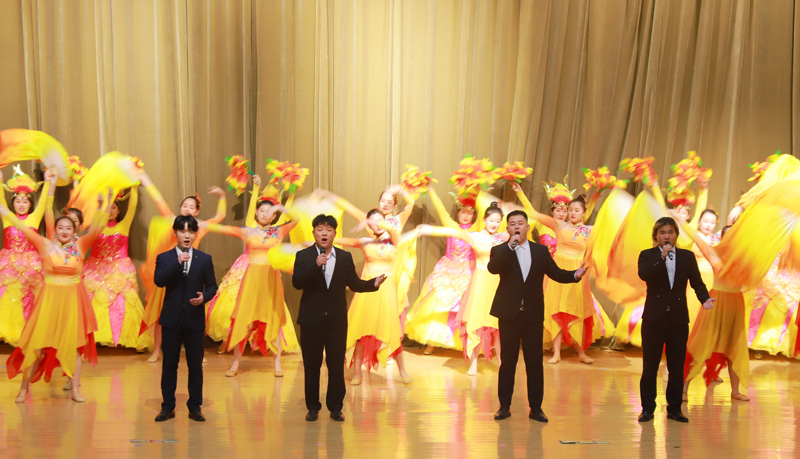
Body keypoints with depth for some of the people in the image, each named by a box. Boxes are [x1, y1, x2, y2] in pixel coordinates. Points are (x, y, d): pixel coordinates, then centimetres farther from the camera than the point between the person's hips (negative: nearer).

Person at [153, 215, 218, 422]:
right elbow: (158, 281, -13)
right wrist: (178, 262, -21)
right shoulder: (164, 258, 4)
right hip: (171, 320, 0)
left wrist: (204, 296, -12)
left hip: (195, 320, 1)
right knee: (169, 366, 6)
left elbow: (212, 286, 9)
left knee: (195, 366, 4)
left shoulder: (204, 259, 7)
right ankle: (168, 407, 15)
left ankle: (195, 407, 14)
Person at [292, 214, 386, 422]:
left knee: (336, 365, 3)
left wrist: (373, 283, -9)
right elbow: (297, 283, -13)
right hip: (312, 319, -1)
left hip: (337, 320, 1)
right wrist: (316, 266, -24)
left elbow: (354, 283, 9)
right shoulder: (303, 256, 0)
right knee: (311, 365, 6)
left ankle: (335, 407, 13)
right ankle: (313, 407, 16)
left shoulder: (345, 257, 7)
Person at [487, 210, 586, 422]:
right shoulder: (501, 251, 2)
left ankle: (536, 408, 11)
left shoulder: (540, 251, 9)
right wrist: (511, 245, -22)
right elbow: (492, 268, -19)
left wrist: (575, 275, -10)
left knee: (534, 362, 3)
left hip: (533, 315, 1)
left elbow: (556, 273, 8)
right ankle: (504, 406, 15)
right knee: (507, 361, 5)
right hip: (509, 314, -1)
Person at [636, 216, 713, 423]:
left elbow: (697, 282, 5)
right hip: (654, 318, -2)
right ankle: (647, 408, 12)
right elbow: (643, 275, -17)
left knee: (677, 367, 6)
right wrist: (662, 257, -24)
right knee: (650, 366, 3)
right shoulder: (647, 255, 2)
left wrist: (705, 299, -14)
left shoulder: (687, 256, 9)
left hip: (678, 318, 2)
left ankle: (674, 408, 17)